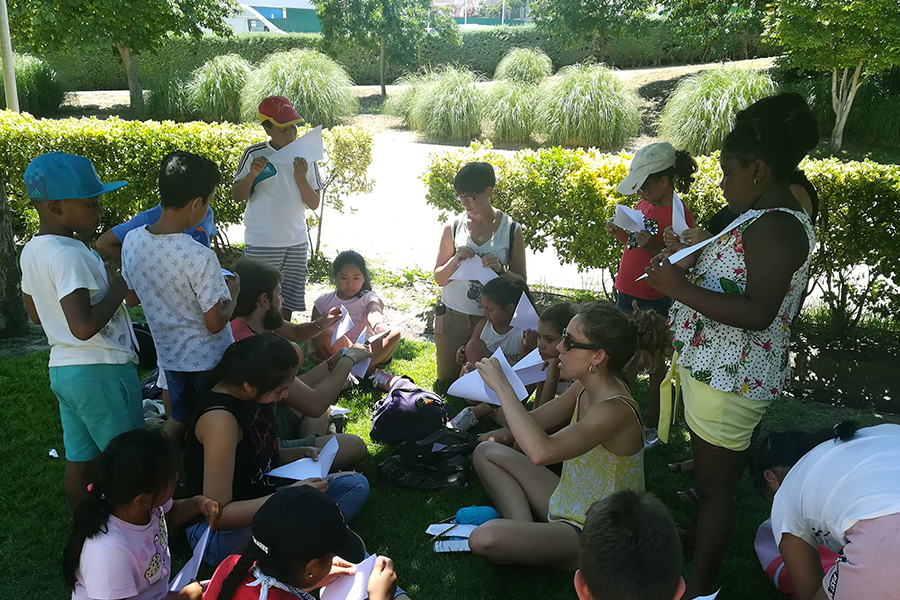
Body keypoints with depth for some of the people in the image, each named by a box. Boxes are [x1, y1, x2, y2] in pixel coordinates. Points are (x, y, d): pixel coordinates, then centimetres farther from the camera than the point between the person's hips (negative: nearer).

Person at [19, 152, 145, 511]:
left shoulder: (31, 252, 7)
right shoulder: (69, 255, -23)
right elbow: (84, 327, -31)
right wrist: (118, 289, -16)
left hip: (62, 369, 9)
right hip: (101, 372, -9)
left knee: (79, 458, 18)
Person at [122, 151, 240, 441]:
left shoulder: (131, 241, -9)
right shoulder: (200, 258, -28)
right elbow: (215, 324, -20)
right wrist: (232, 292, -2)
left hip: (169, 354, 6)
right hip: (208, 359, -6)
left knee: (178, 419, 26)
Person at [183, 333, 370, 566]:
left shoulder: (250, 396, -2)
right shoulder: (220, 419, -28)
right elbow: (217, 513, -27)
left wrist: (298, 454, -2)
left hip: (260, 501, 9)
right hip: (217, 532, -9)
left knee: (356, 486, 1)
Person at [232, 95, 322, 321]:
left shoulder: (305, 157, 5)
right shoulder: (254, 155, -4)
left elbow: (314, 204, 2)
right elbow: (237, 196, -1)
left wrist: (300, 178, -15)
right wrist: (252, 174, -19)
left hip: (296, 243, 3)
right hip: (261, 245, -3)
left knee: (288, 304, 7)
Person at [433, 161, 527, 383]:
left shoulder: (511, 230, -7)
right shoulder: (453, 227, -3)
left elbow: (521, 282, -4)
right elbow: (439, 279, 2)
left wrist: (500, 270, -23)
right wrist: (454, 261, -18)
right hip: (452, 315, 2)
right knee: (446, 379, 14)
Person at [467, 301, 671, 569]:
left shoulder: (615, 410, -30)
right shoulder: (585, 389, -2)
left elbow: (540, 451, -44)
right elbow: (531, 422, 11)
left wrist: (502, 386, -35)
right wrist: (491, 388, -5)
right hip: (568, 505, 9)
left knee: (484, 539, -31)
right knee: (486, 451, 13)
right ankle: (525, 531, 1)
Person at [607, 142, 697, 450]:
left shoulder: (680, 215, -17)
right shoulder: (644, 204, 6)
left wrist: (654, 246, -29)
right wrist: (619, 232, 0)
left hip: (655, 303, -8)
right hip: (627, 294, 8)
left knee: (656, 365, 8)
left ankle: (652, 426, 22)